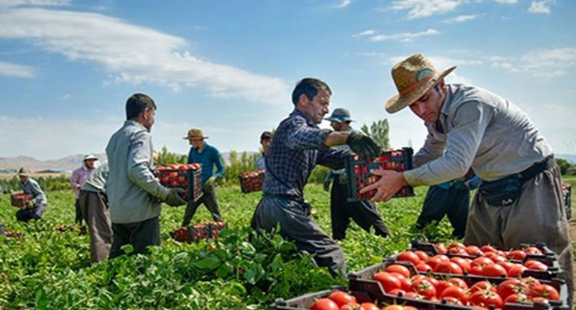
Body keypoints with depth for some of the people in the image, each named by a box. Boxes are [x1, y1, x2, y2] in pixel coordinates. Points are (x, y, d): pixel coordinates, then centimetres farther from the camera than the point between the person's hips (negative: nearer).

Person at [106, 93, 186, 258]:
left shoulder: (115, 137, 18)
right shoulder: (141, 134, -8)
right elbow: (137, 170, -22)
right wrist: (165, 194, -17)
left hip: (117, 213, 9)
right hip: (140, 212, -8)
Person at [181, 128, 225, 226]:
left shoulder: (212, 151, -8)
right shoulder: (192, 150, 5)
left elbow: (221, 170, -4)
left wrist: (213, 178, -23)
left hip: (207, 189, -4)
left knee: (217, 217, 0)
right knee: (187, 216, 8)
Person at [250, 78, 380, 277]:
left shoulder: (306, 127, 22)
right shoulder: (294, 123, -6)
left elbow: (333, 157, 10)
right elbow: (304, 137, -33)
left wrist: (358, 153, -9)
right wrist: (347, 137, -48)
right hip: (282, 206, -10)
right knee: (331, 255, -12)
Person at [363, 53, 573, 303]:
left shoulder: (470, 104, -25)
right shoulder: (435, 114, 3)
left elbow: (456, 164, -31)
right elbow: (428, 156, 17)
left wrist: (404, 179, -27)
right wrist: (396, 165, 1)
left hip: (531, 186, -8)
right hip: (492, 190, 9)